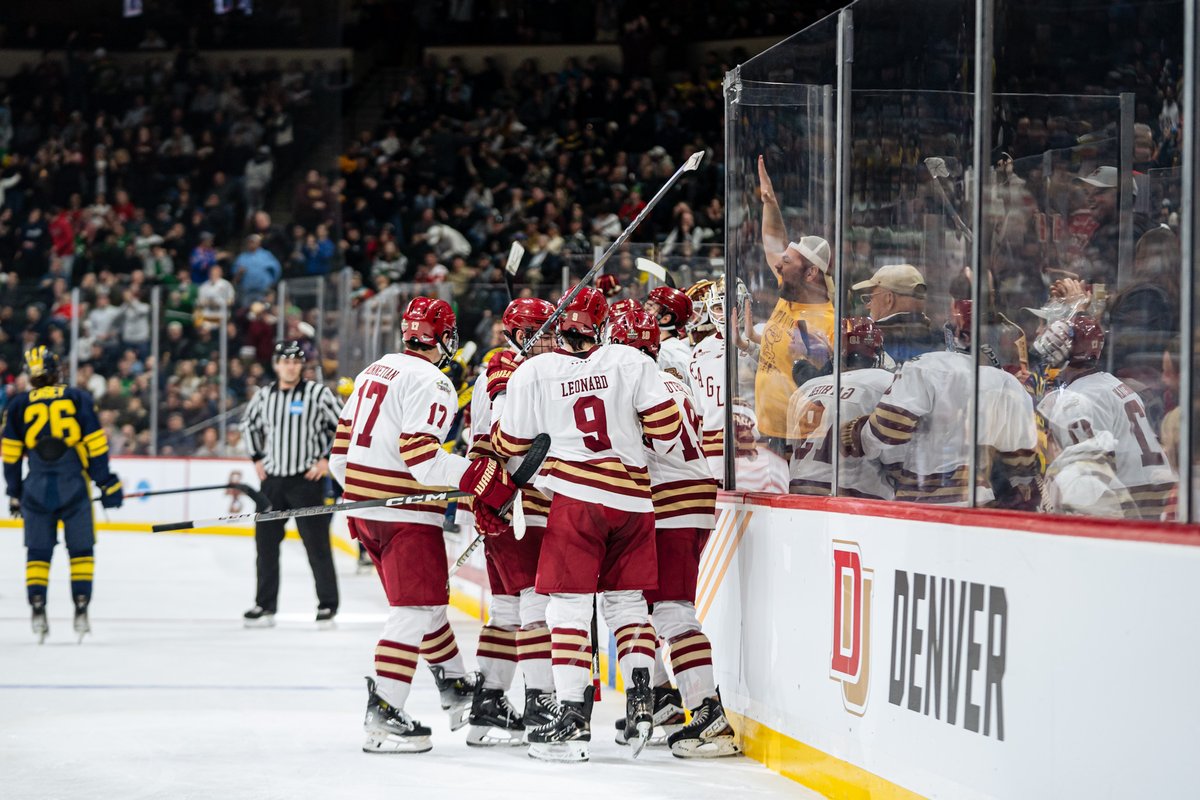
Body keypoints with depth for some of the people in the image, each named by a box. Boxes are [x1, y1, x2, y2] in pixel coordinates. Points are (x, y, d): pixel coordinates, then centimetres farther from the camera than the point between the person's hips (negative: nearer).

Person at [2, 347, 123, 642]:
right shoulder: (78, 398, 1)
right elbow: (96, 445, -2)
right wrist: (107, 484, 4)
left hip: (36, 488, 1)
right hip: (73, 486, -1)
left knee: (38, 552, 11)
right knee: (81, 550, 10)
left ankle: (38, 610, 0)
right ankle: (81, 612, 4)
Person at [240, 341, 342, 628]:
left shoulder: (317, 393, -7)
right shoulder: (264, 396, 6)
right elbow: (249, 424, 24)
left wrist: (328, 459, -8)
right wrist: (257, 458, 15)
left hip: (307, 479, -5)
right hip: (272, 479, 5)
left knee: (316, 544, -4)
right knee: (266, 542, 6)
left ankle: (328, 606, 3)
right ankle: (265, 605, 14)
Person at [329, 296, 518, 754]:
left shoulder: (375, 372, 14)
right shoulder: (430, 382, -14)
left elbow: (342, 446, 18)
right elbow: (421, 456, -24)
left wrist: (357, 499, 28)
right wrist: (482, 479, -25)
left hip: (364, 503, 9)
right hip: (404, 512, -9)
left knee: (429, 596, 22)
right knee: (416, 608, -7)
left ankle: (456, 688, 35)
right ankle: (383, 714, -13)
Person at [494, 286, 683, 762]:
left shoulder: (532, 373, 0)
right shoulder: (630, 361, 2)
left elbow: (512, 445, 7)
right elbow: (664, 423, -1)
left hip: (576, 496, -2)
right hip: (633, 498, 2)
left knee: (569, 606, -1)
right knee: (627, 601, 16)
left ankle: (573, 717, -7)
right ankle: (640, 699, 5)